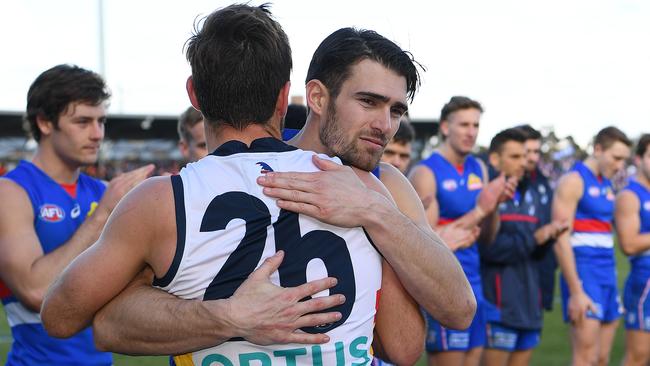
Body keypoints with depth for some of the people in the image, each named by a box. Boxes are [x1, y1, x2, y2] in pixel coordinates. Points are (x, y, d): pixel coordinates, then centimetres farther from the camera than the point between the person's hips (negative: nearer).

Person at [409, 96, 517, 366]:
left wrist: (495, 204, -6)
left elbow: (487, 237, 13)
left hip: (473, 280, 7)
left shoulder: (479, 169, 11)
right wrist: (478, 210, -17)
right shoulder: (426, 172, -10)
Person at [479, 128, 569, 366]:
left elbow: (536, 251, 16)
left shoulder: (532, 194, 15)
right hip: (497, 302, -8)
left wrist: (549, 235, -4)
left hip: (528, 302, 8)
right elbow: (489, 248, -19)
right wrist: (534, 238, -16)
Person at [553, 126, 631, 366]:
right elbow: (560, 241, -14)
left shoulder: (607, 185, 17)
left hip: (607, 275, 8)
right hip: (583, 274, -8)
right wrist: (576, 292, -19)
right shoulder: (573, 181, -8)